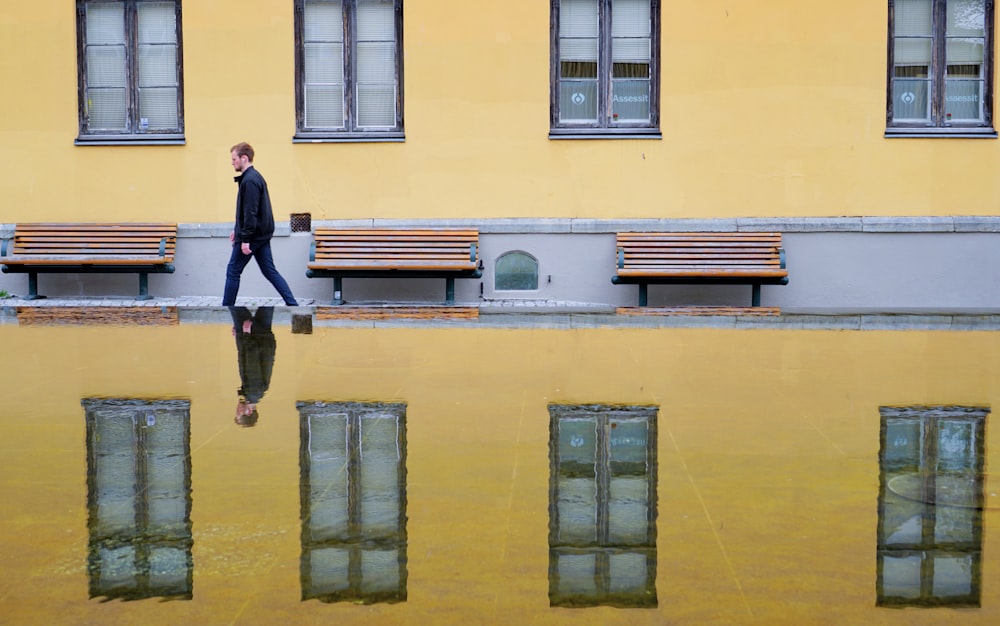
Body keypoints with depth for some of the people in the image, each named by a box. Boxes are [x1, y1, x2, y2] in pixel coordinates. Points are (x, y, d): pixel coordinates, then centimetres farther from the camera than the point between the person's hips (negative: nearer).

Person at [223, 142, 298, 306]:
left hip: (253, 235, -10)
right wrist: (238, 230, 24)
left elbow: (250, 213, -22)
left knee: (233, 271, 2)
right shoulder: (256, 177, 15)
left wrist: (245, 239, -22)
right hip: (263, 234, 10)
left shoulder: (249, 180, -17)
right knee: (270, 271, 9)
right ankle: (293, 305, 3)